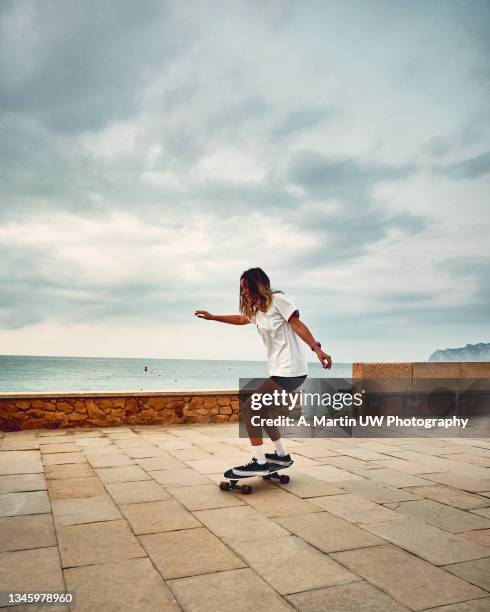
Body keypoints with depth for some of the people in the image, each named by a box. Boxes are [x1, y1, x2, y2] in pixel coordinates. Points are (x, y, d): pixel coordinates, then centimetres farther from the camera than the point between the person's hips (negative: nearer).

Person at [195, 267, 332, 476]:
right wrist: (212, 317, 36)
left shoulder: (277, 300, -6)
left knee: (248, 409, -9)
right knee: (259, 410, 22)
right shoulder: (256, 310, 18)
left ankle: (260, 463, -3)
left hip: (289, 372, -10)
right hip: (279, 371, 10)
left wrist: (317, 349, -23)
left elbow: (298, 325, -13)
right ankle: (282, 455, 31)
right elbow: (240, 319, 36)